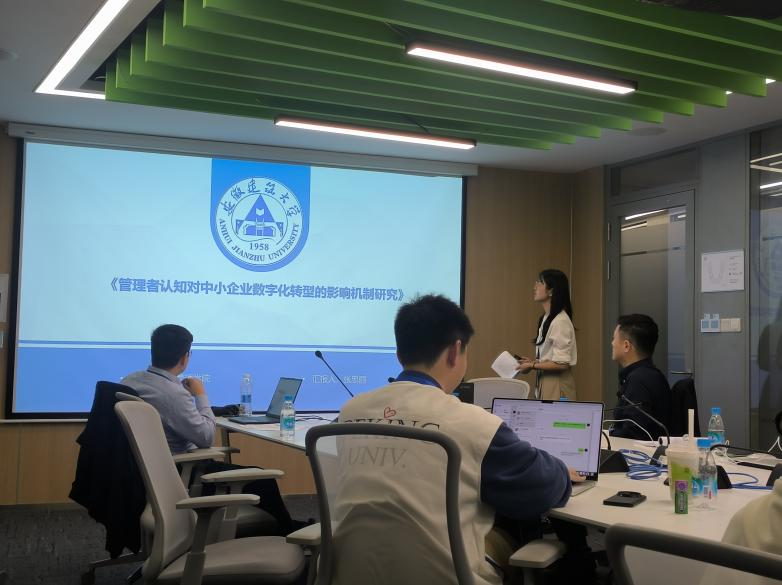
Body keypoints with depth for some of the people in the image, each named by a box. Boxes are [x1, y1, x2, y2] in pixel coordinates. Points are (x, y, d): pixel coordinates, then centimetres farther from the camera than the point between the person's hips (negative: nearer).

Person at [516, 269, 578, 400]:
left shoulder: (560, 321, -18)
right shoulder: (546, 318, 10)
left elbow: (562, 363, -20)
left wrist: (532, 366, -14)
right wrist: (533, 361, 5)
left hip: (556, 386, -8)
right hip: (544, 383, 8)